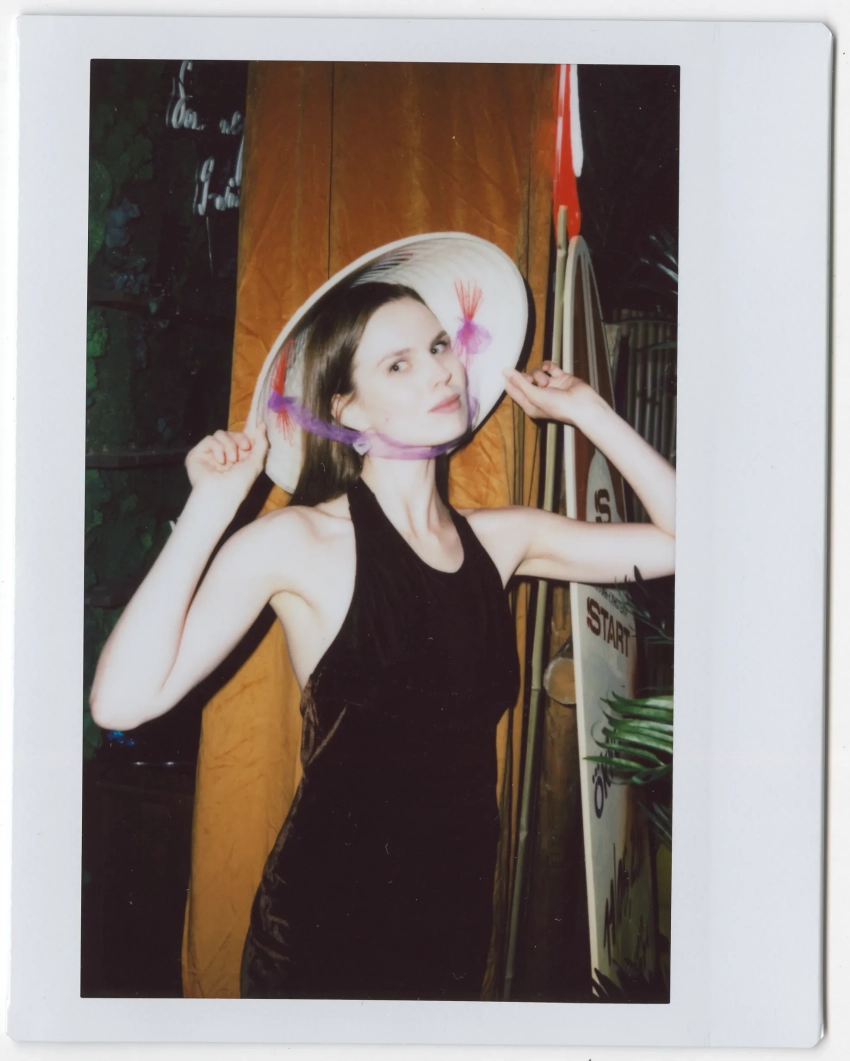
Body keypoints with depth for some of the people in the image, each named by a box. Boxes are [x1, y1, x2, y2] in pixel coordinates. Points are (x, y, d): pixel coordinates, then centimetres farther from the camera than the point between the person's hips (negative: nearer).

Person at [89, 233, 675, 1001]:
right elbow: (124, 701, -22)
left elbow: (681, 537, 4)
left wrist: (584, 410, 5)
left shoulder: (500, 540, 4)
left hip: (459, 919, 5)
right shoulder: (300, 544, -11)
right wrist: (211, 507, -20)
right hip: (326, 928, -5)